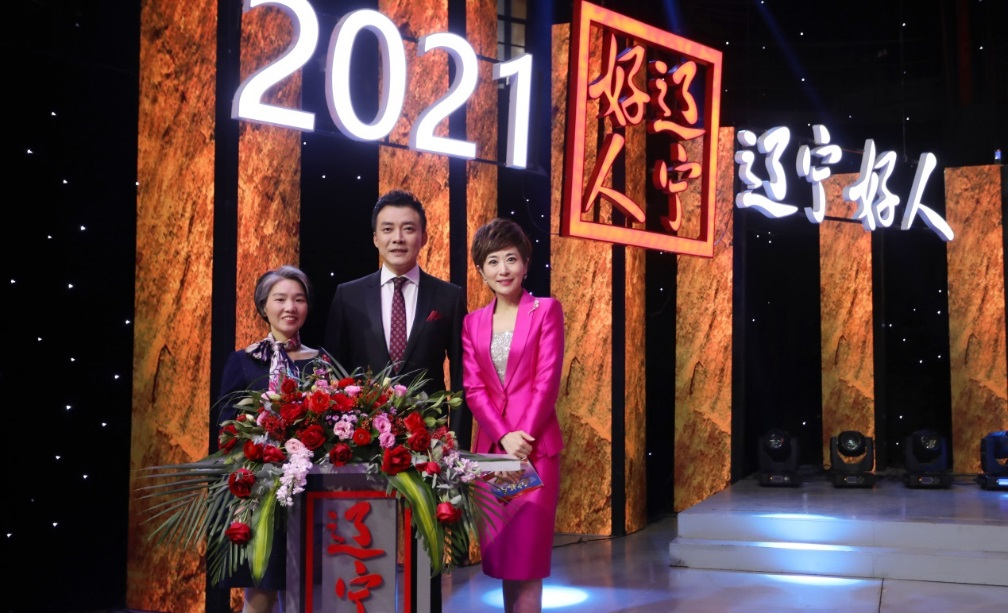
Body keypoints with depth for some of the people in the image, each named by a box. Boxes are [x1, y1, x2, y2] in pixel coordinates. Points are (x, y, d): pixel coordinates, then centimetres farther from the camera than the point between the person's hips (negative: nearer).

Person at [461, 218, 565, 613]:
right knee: (501, 551, 8)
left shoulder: (546, 310, 0)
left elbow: (547, 380, -6)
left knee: (527, 551, -4)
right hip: (491, 446, 4)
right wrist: (503, 437, -10)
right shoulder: (473, 323, 11)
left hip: (535, 444, -4)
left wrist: (524, 436, -13)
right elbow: (473, 388, 3)